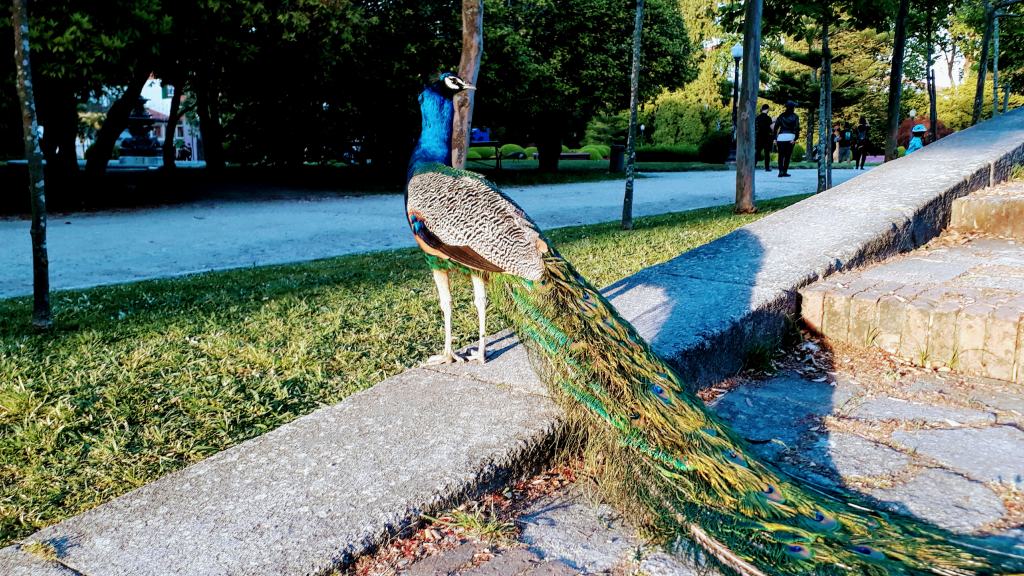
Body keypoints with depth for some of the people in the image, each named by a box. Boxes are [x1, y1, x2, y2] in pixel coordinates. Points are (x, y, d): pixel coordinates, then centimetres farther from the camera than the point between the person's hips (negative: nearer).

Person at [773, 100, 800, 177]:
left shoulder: (781, 116, 11)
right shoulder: (795, 116, 4)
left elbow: (776, 126, 5)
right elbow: (797, 128, -6)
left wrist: (775, 138, 5)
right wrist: (795, 139, -9)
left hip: (781, 137, 2)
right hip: (790, 137, -2)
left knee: (781, 155, 5)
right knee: (788, 155, 3)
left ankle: (781, 171, -6)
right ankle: (784, 172, 0)